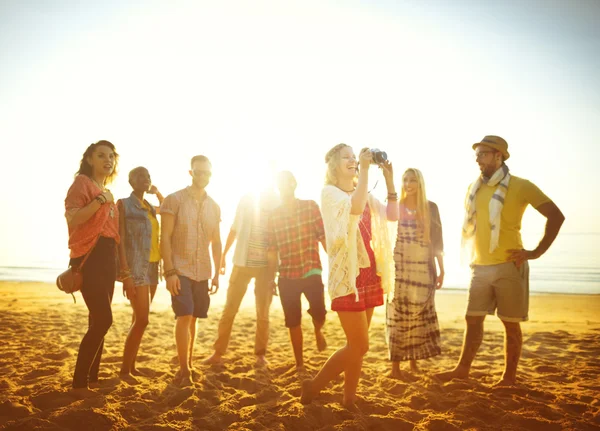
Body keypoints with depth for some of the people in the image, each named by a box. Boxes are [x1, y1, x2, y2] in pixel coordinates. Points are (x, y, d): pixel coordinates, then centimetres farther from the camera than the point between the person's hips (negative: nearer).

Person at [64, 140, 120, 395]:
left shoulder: (107, 193, 20)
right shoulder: (82, 183, -4)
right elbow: (71, 219, -18)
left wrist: (119, 265, 18)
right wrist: (100, 201, -23)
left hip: (107, 259, 8)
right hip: (89, 258, -8)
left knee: (99, 320, 9)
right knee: (103, 319, -16)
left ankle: (92, 378, 17)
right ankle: (79, 382, -7)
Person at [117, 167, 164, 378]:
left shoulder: (150, 208, 15)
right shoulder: (124, 204, -4)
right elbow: (120, 239, -12)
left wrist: (157, 193, 20)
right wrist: (125, 272, -20)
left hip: (152, 266, 7)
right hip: (135, 267, -7)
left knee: (139, 318, 10)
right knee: (142, 319, -11)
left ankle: (131, 365, 17)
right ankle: (124, 369, -2)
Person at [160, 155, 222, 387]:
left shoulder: (214, 206, 9)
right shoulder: (174, 200, -5)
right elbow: (165, 238, -10)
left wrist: (216, 274, 10)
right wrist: (169, 271, -17)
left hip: (203, 272, 5)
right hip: (180, 270, -4)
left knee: (193, 319, 9)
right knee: (184, 317, -11)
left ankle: (187, 367, 20)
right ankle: (184, 370, -2)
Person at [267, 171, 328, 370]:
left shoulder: (311, 206, -1)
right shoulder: (274, 215, 6)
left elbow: (324, 236, -2)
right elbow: (272, 250, 10)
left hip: (311, 272, -2)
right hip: (287, 277, 2)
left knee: (319, 314, -13)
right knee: (293, 322, 6)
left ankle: (317, 330, 24)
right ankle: (299, 363, 21)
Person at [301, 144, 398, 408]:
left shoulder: (364, 194, 17)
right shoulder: (329, 192, -5)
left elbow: (393, 215, 6)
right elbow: (355, 207, -26)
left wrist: (389, 179, 2)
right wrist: (365, 169, -23)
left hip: (368, 273, 7)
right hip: (347, 275, -7)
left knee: (357, 344, 10)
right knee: (360, 345, -8)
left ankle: (349, 400, 19)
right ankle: (313, 386, 9)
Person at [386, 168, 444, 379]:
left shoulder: (431, 208, 7)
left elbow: (437, 241, 8)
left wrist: (441, 270, 5)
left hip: (424, 270, 2)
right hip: (400, 270, -2)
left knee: (420, 318, 6)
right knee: (399, 317, -3)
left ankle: (414, 363, 19)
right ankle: (395, 367, 3)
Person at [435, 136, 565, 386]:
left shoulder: (520, 186, -6)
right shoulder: (474, 188, 10)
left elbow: (556, 216, -7)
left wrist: (537, 252, -11)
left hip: (509, 267, -5)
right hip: (480, 267, 5)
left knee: (510, 323, 4)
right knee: (473, 319, 6)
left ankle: (509, 377, 14)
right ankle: (462, 369, 14)